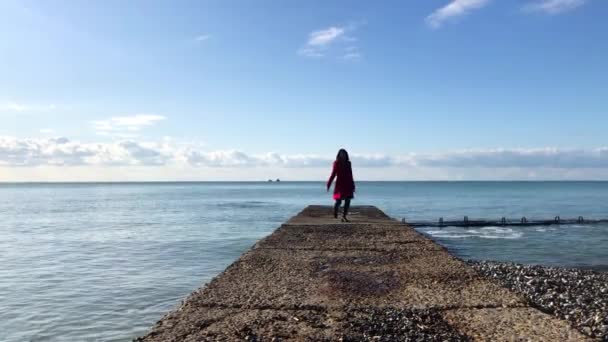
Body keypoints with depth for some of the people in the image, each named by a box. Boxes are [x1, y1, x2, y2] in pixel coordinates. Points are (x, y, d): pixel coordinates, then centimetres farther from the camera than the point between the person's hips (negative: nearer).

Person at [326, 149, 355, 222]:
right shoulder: (336, 163, -1)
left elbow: (350, 175, 15)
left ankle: (344, 216, 6)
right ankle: (335, 213, 25)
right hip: (340, 185, -4)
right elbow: (333, 174, -1)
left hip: (348, 185, 4)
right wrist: (329, 184, -6)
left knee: (347, 201, -2)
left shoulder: (348, 163, 10)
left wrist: (352, 185, 16)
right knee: (338, 201, -5)